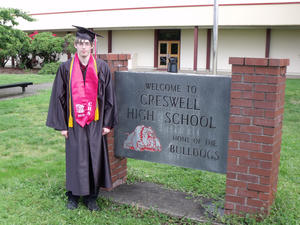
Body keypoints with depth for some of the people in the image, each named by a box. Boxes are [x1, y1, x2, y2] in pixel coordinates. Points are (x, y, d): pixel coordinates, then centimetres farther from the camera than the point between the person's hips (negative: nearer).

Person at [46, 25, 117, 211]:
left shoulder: (101, 67, 0)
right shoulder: (66, 68, 1)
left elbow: (109, 96, 2)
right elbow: (59, 97, 2)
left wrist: (107, 123, -1)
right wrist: (62, 125, -1)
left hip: (95, 122, 0)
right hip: (74, 123, 0)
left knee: (95, 159, 6)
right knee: (75, 159, 6)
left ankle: (91, 197, 21)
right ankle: (74, 196, 24)